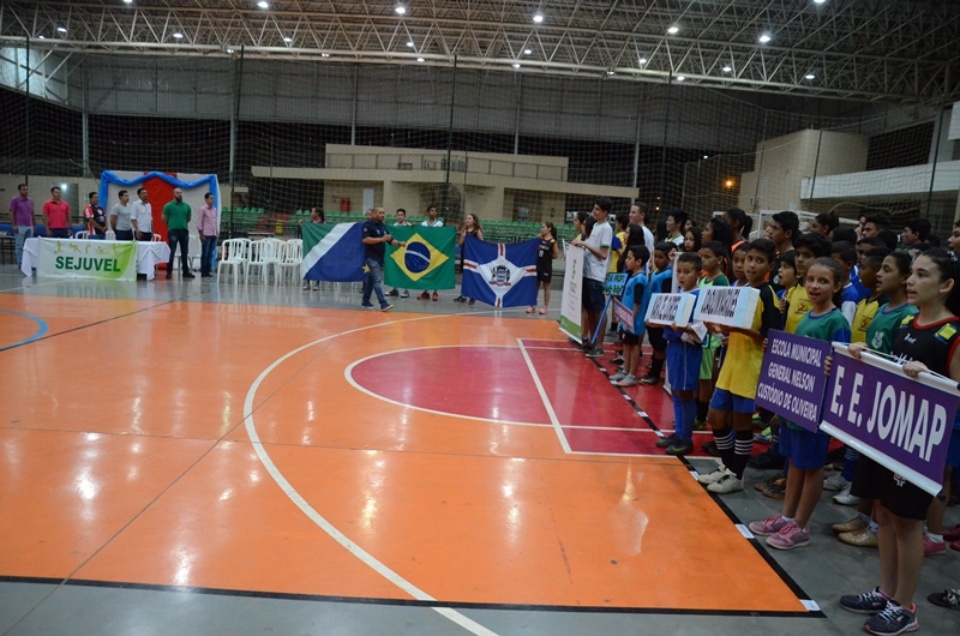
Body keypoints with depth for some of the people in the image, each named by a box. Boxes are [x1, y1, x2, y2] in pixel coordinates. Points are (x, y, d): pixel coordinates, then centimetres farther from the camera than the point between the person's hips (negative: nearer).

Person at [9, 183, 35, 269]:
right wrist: (14, 225, -12)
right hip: (20, 227, -5)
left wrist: (34, 225, 13)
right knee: (19, 246, -2)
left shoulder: (30, 200, 13)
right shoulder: (14, 200, -3)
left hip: (30, 227, 5)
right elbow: (11, 213, -5)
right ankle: (20, 264, 1)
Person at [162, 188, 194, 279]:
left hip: (184, 231, 4)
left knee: (185, 252, 9)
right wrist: (172, 225, 10)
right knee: (171, 252, -5)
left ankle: (186, 271, 17)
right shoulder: (169, 206, -2)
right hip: (173, 231, -4)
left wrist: (182, 224, 14)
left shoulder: (186, 206, 9)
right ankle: (169, 272, -1)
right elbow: (164, 219, 3)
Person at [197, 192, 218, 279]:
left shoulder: (214, 209, 13)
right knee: (205, 254, -2)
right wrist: (201, 235, -11)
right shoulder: (202, 209, -4)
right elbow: (199, 223, -6)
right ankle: (203, 272, 2)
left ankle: (207, 271, 12)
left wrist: (217, 233, 13)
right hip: (206, 235, -6)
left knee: (210, 254, 7)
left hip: (213, 235, 6)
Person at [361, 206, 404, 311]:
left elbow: (390, 240, 15)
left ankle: (365, 302, 22)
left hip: (380, 257, 8)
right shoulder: (368, 225, -10)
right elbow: (365, 240, -21)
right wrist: (381, 239, -25)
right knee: (378, 280, -13)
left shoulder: (383, 226, 14)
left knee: (371, 279, 14)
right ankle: (383, 304, -18)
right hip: (371, 257, -8)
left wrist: (399, 243, -5)